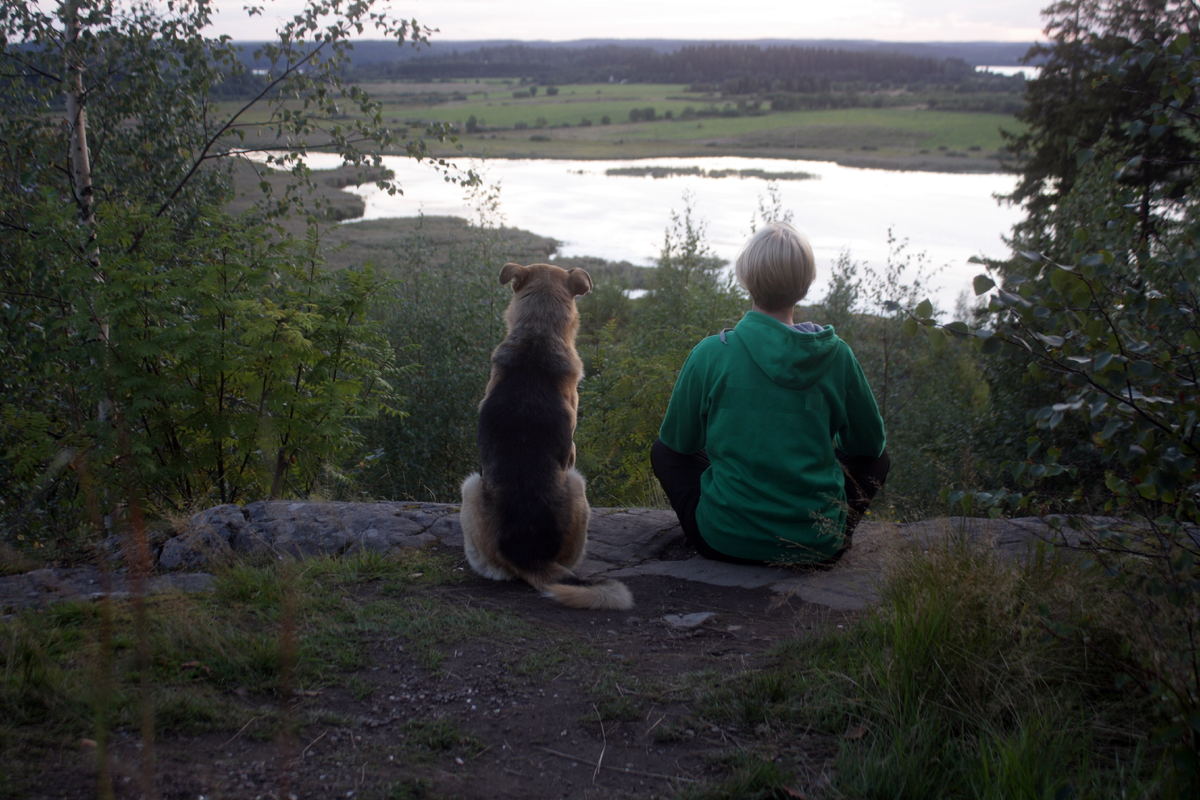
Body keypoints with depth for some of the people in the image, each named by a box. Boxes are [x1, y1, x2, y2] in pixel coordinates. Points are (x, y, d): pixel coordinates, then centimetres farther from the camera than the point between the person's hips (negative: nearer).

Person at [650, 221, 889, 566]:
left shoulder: (710, 354, -11)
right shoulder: (836, 354, -7)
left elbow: (678, 440, 4)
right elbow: (870, 442, 7)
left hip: (726, 543, -1)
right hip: (819, 546, 1)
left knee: (664, 451, 25)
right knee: (877, 459, 28)